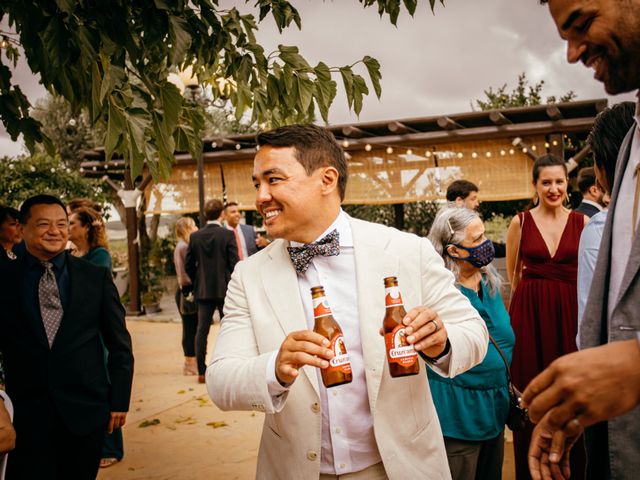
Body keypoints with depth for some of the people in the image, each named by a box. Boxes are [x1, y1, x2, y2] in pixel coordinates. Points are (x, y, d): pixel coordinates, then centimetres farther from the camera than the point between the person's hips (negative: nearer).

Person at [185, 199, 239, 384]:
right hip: (225, 289, -3)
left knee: (202, 330, 6)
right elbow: (234, 264, -10)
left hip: (203, 290, 3)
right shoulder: (228, 235, -9)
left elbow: (188, 265, 6)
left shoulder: (195, 236, 2)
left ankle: (202, 372, 7)